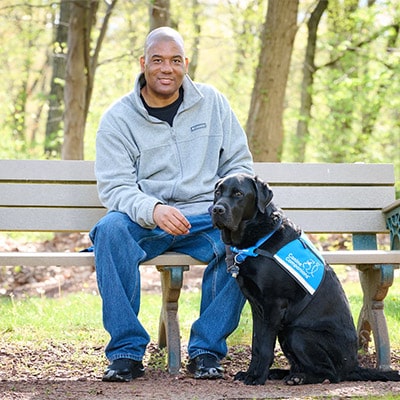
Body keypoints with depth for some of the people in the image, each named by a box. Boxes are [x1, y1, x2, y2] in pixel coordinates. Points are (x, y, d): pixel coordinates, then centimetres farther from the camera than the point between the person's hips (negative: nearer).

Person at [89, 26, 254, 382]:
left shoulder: (212, 103, 7)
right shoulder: (118, 118, 1)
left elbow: (240, 164, 11)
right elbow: (114, 188, -7)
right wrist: (153, 210, -29)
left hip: (206, 219, 1)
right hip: (145, 222, -1)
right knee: (111, 229, -34)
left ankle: (206, 349, -17)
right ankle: (127, 351, -25)